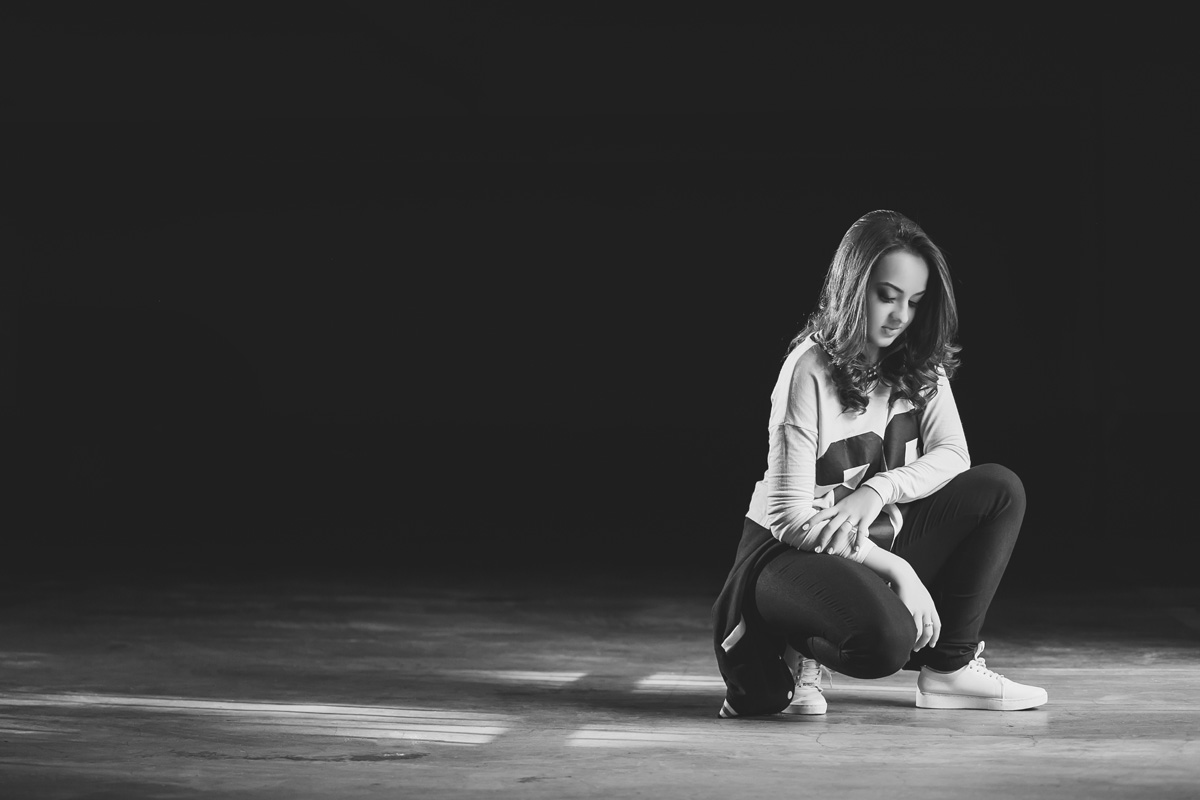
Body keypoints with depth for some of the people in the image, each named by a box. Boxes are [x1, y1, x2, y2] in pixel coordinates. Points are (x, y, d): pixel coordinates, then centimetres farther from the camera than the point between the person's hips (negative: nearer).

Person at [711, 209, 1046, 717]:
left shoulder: (918, 362, 2)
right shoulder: (810, 371, -18)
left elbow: (952, 455, -7)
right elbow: (789, 516, -21)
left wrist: (879, 490, -27)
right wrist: (895, 569, -26)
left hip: (880, 537, 7)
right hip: (791, 550, -7)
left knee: (1000, 490, -12)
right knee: (885, 638, -37)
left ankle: (952, 666, -7)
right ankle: (800, 653, -2)